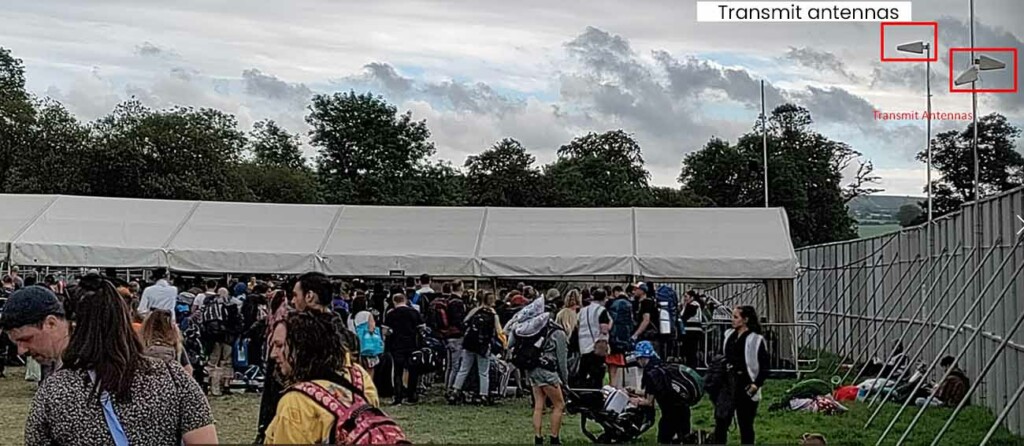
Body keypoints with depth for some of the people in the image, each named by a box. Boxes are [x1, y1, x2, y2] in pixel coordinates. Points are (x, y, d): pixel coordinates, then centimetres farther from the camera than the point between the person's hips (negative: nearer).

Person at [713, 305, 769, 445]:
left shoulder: (756, 340, -9)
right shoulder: (729, 335, 8)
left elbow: (765, 367, -8)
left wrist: (756, 384, -16)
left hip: (745, 386, -5)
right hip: (728, 383, 5)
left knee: (745, 425, 5)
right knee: (721, 422, -1)